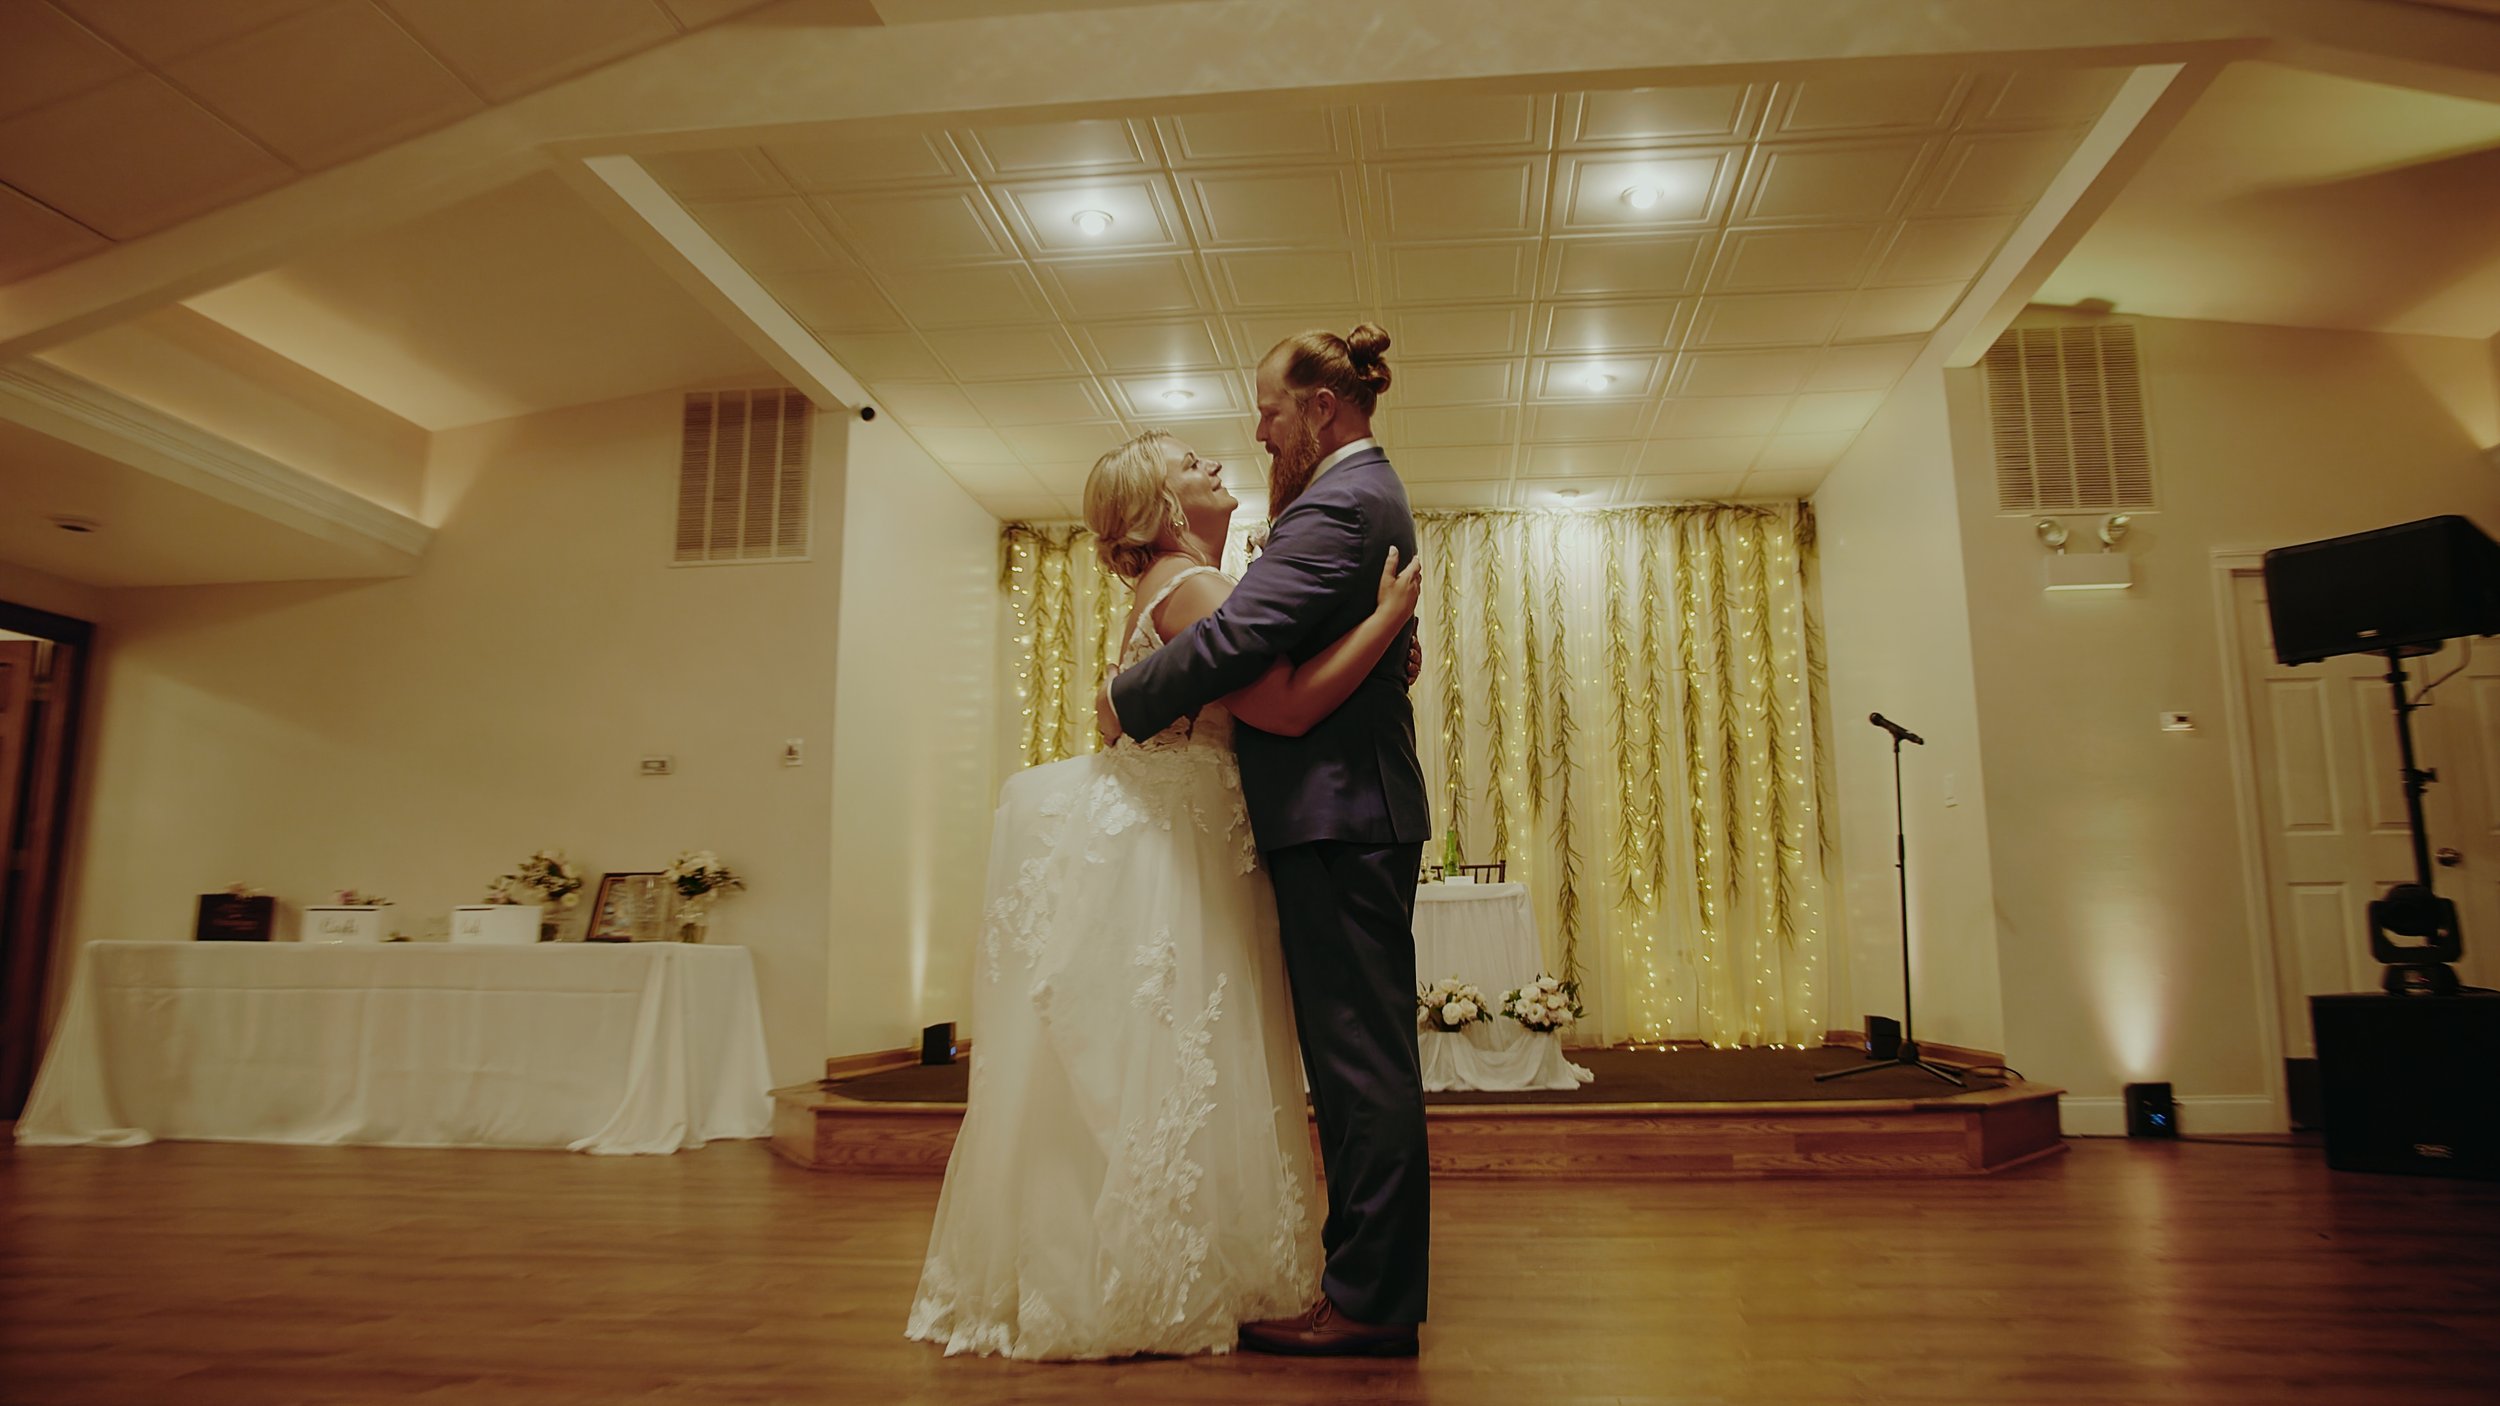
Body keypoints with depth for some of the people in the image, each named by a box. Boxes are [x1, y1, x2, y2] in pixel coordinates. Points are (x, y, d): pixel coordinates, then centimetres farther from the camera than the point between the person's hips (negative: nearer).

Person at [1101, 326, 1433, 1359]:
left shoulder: (1339, 503, -14)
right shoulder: (1368, 492, 20)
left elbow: (1240, 632, -23)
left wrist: (1126, 701, -12)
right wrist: (1281, 504, 13)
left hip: (1338, 816, -11)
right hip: (1360, 809, 11)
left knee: (1359, 1059, -5)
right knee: (1366, 1056, 14)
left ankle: (1368, 1303, 5)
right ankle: (1377, 1289, 25)